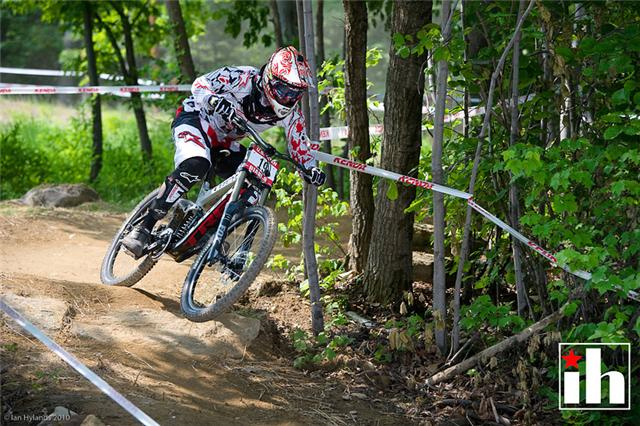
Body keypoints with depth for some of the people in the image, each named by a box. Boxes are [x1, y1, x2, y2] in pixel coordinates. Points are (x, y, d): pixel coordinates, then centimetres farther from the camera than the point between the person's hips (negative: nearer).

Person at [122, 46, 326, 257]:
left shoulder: (291, 112, -11)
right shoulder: (244, 78, -26)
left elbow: (299, 144, -1)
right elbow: (200, 84, -22)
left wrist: (311, 168, -20)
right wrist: (214, 100, -44)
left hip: (223, 143, 7)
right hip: (196, 119, -7)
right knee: (195, 166, -36)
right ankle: (144, 228, -34)